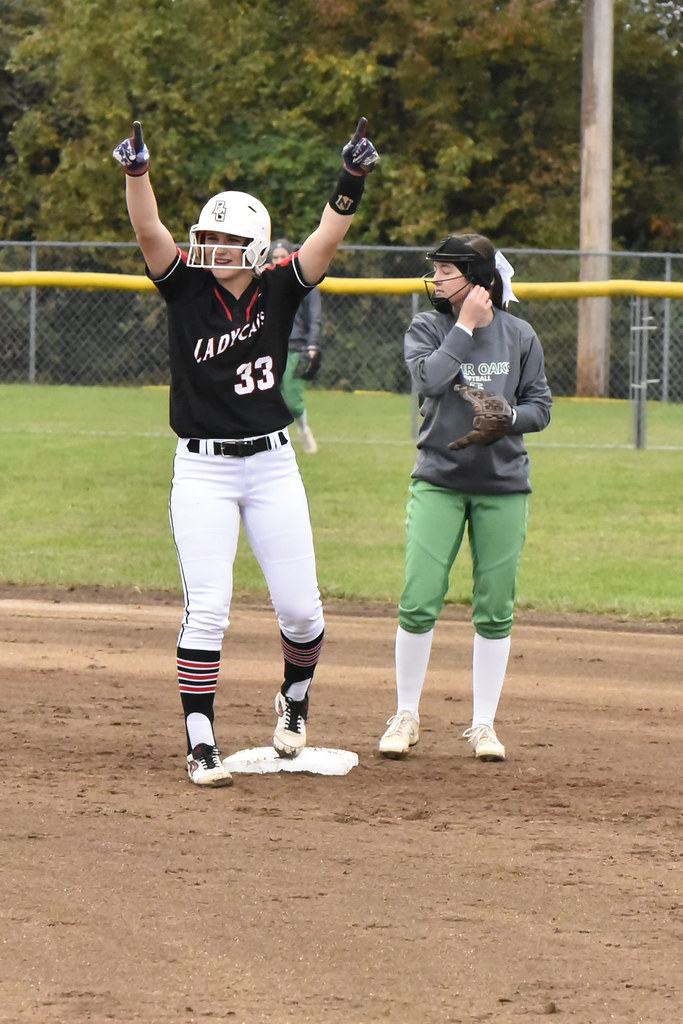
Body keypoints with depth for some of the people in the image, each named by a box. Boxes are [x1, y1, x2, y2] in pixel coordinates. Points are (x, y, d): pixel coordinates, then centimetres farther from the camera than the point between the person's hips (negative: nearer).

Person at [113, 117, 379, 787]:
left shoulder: (278, 293, 1)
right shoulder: (187, 288, -2)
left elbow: (329, 238, -11)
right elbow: (149, 233, -17)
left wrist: (353, 180, -27)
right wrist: (136, 171, -34)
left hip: (272, 466, 2)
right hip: (201, 472, -2)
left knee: (300, 608, 2)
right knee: (206, 610, -7)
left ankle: (295, 700, 32)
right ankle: (200, 747, -4)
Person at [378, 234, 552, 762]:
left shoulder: (519, 336, 3)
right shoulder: (427, 328, 1)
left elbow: (540, 406, 6)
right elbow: (430, 379, -18)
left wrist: (507, 417, -14)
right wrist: (466, 325, -14)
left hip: (504, 485, 1)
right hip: (438, 480, -1)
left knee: (495, 610, 3)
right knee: (419, 602, -8)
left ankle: (483, 724, 14)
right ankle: (406, 717, 8)